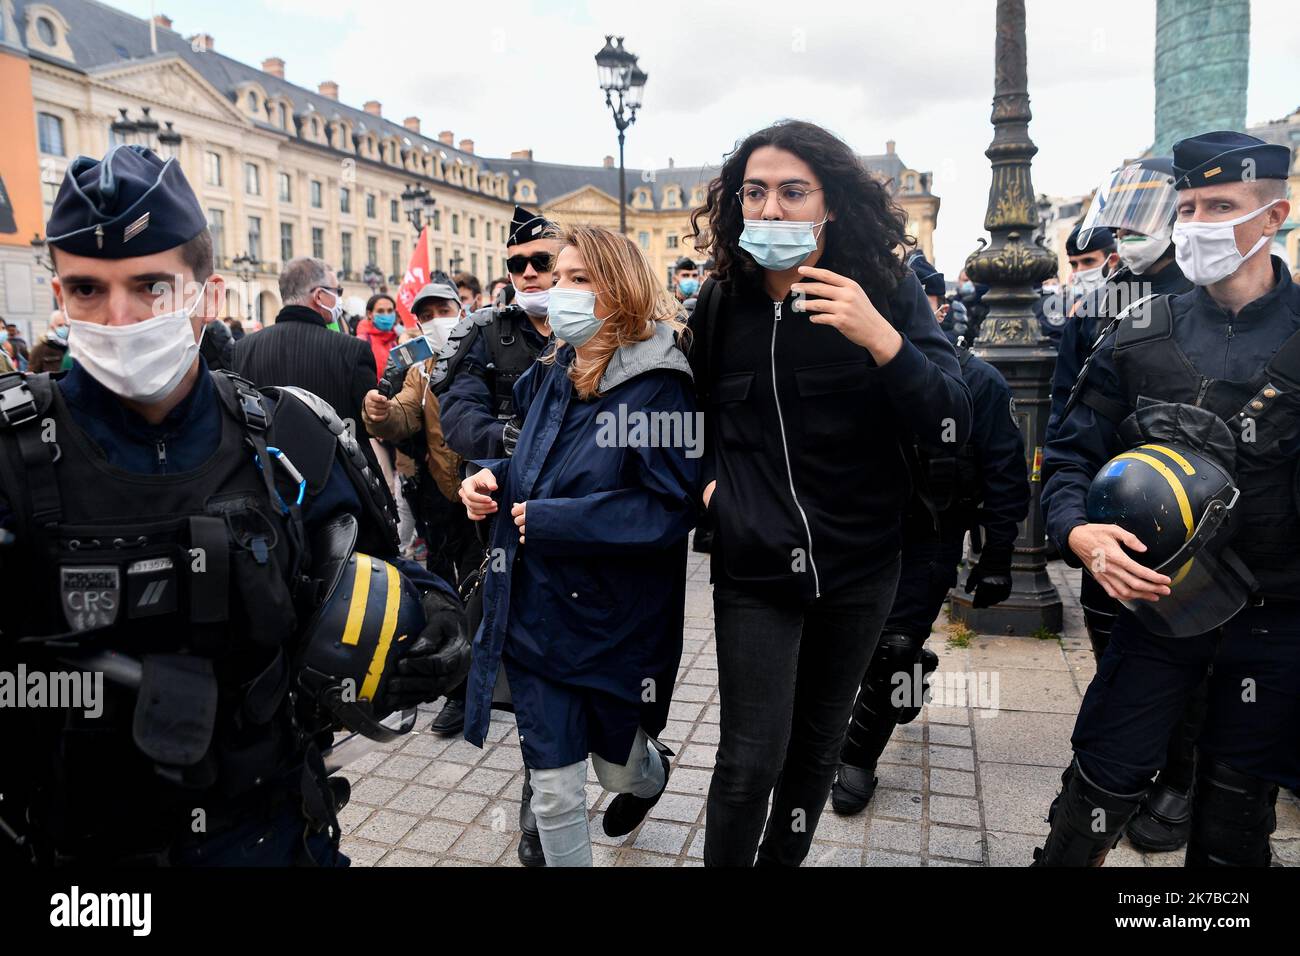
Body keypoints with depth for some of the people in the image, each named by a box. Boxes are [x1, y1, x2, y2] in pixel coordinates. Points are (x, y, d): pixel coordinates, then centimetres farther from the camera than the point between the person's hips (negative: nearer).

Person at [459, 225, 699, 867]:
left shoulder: (658, 385, -16)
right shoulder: (553, 373, 5)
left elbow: (672, 506, -23)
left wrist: (550, 521, -23)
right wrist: (492, 479, -4)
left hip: (614, 619, -4)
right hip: (538, 611, 5)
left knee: (615, 763, 22)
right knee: (554, 790, 9)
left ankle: (648, 773, 58)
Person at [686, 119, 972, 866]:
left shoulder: (888, 288, -7)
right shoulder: (722, 301, -3)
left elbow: (953, 427, -15)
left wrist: (880, 338, -28)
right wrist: (703, 479, 3)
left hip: (858, 563, 1)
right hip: (753, 566, 0)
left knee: (820, 740, 16)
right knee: (751, 755, -3)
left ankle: (785, 857, 40)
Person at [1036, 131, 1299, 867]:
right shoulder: (1139, 336, -1)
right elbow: (1070, 456, -1)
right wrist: (1079, 533, -20)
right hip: (1156, 601, 0)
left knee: (1237, 819, 16)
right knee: (1102, 788, 2)